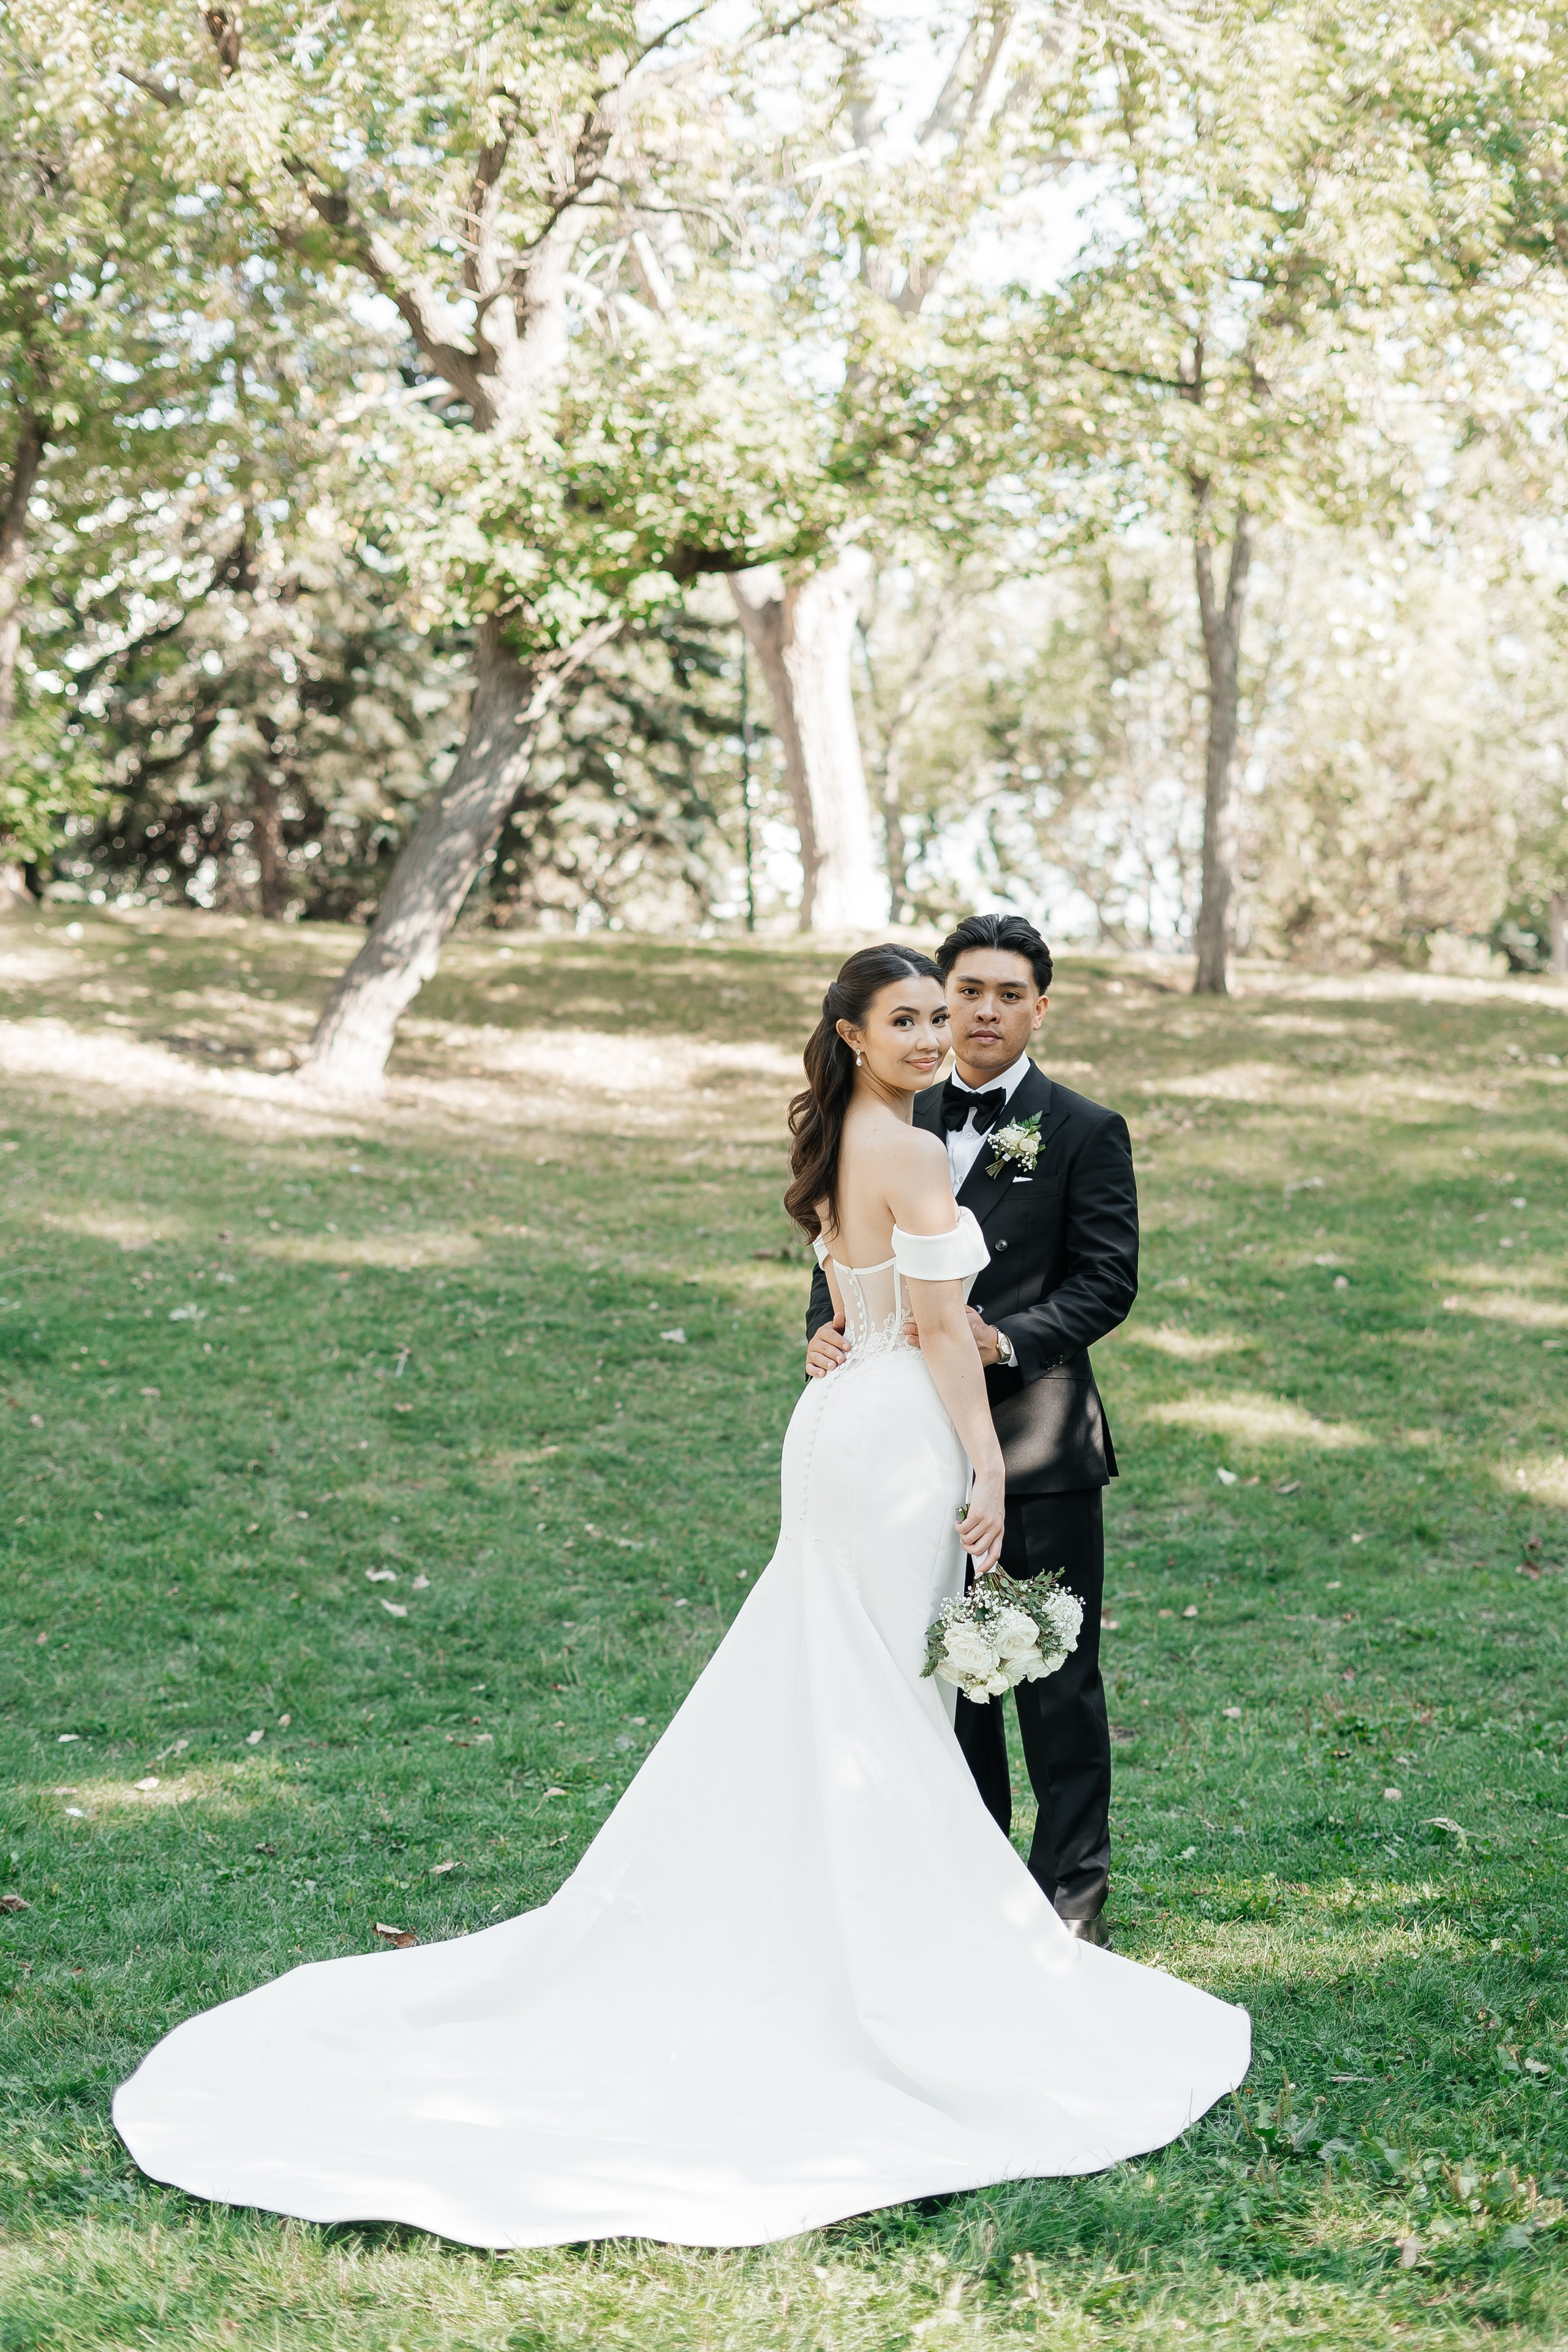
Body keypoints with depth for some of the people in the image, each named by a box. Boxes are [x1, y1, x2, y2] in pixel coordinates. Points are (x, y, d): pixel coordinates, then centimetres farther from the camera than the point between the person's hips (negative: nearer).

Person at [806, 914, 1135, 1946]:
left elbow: (1108, 1280, -7)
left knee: (1058, 1680, 1)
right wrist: (829, 1329, -11)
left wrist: (1007, 1341, -21)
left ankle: (1073, 1894, 12)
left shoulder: (1086, 1132, -2)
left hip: (1039, 1443, -4)